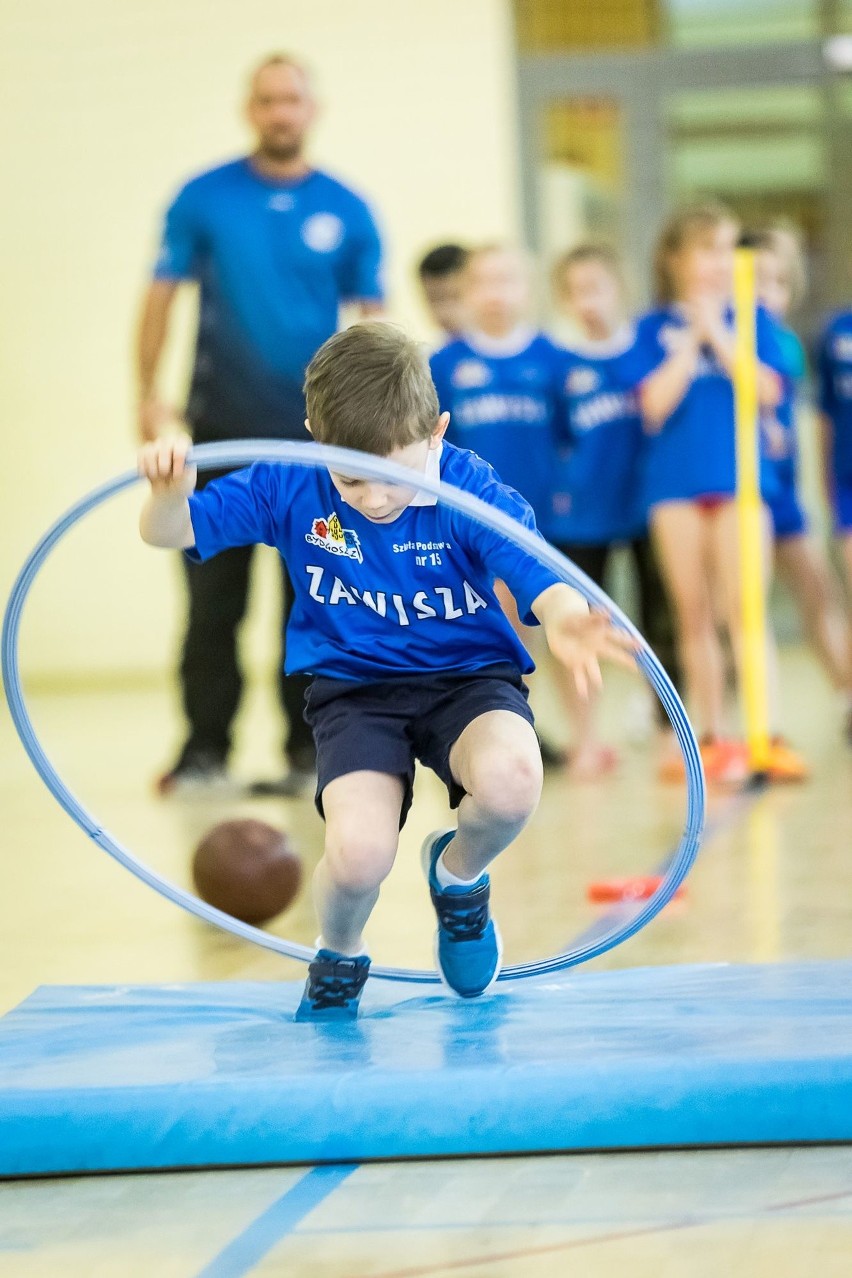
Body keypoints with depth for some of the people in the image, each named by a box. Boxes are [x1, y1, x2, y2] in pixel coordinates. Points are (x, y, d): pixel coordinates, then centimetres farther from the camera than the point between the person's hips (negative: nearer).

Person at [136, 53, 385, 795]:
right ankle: (205, 747, 9)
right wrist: (150, 395, -9)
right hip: (224, 429, -1)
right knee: (214, 597, 1)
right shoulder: (204, 199, 1)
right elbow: (162, 295, 1)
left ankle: (310, 750, 12)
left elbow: (372, 318, 5)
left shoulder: (346, 211, 3)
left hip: (318, 435, 1)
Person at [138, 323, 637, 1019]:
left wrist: (565, 620, -56)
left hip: (469, 678, 0)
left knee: (510, 780, -36)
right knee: (359, 852, -28)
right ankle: (339, 959, 12)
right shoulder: (291, 489, -10)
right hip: (354, 690, 1)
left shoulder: (472, 492, -17)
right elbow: (171, 532, -7)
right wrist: (169, 492, -33)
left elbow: (541, 581, -30)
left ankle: (458, 872, 5)